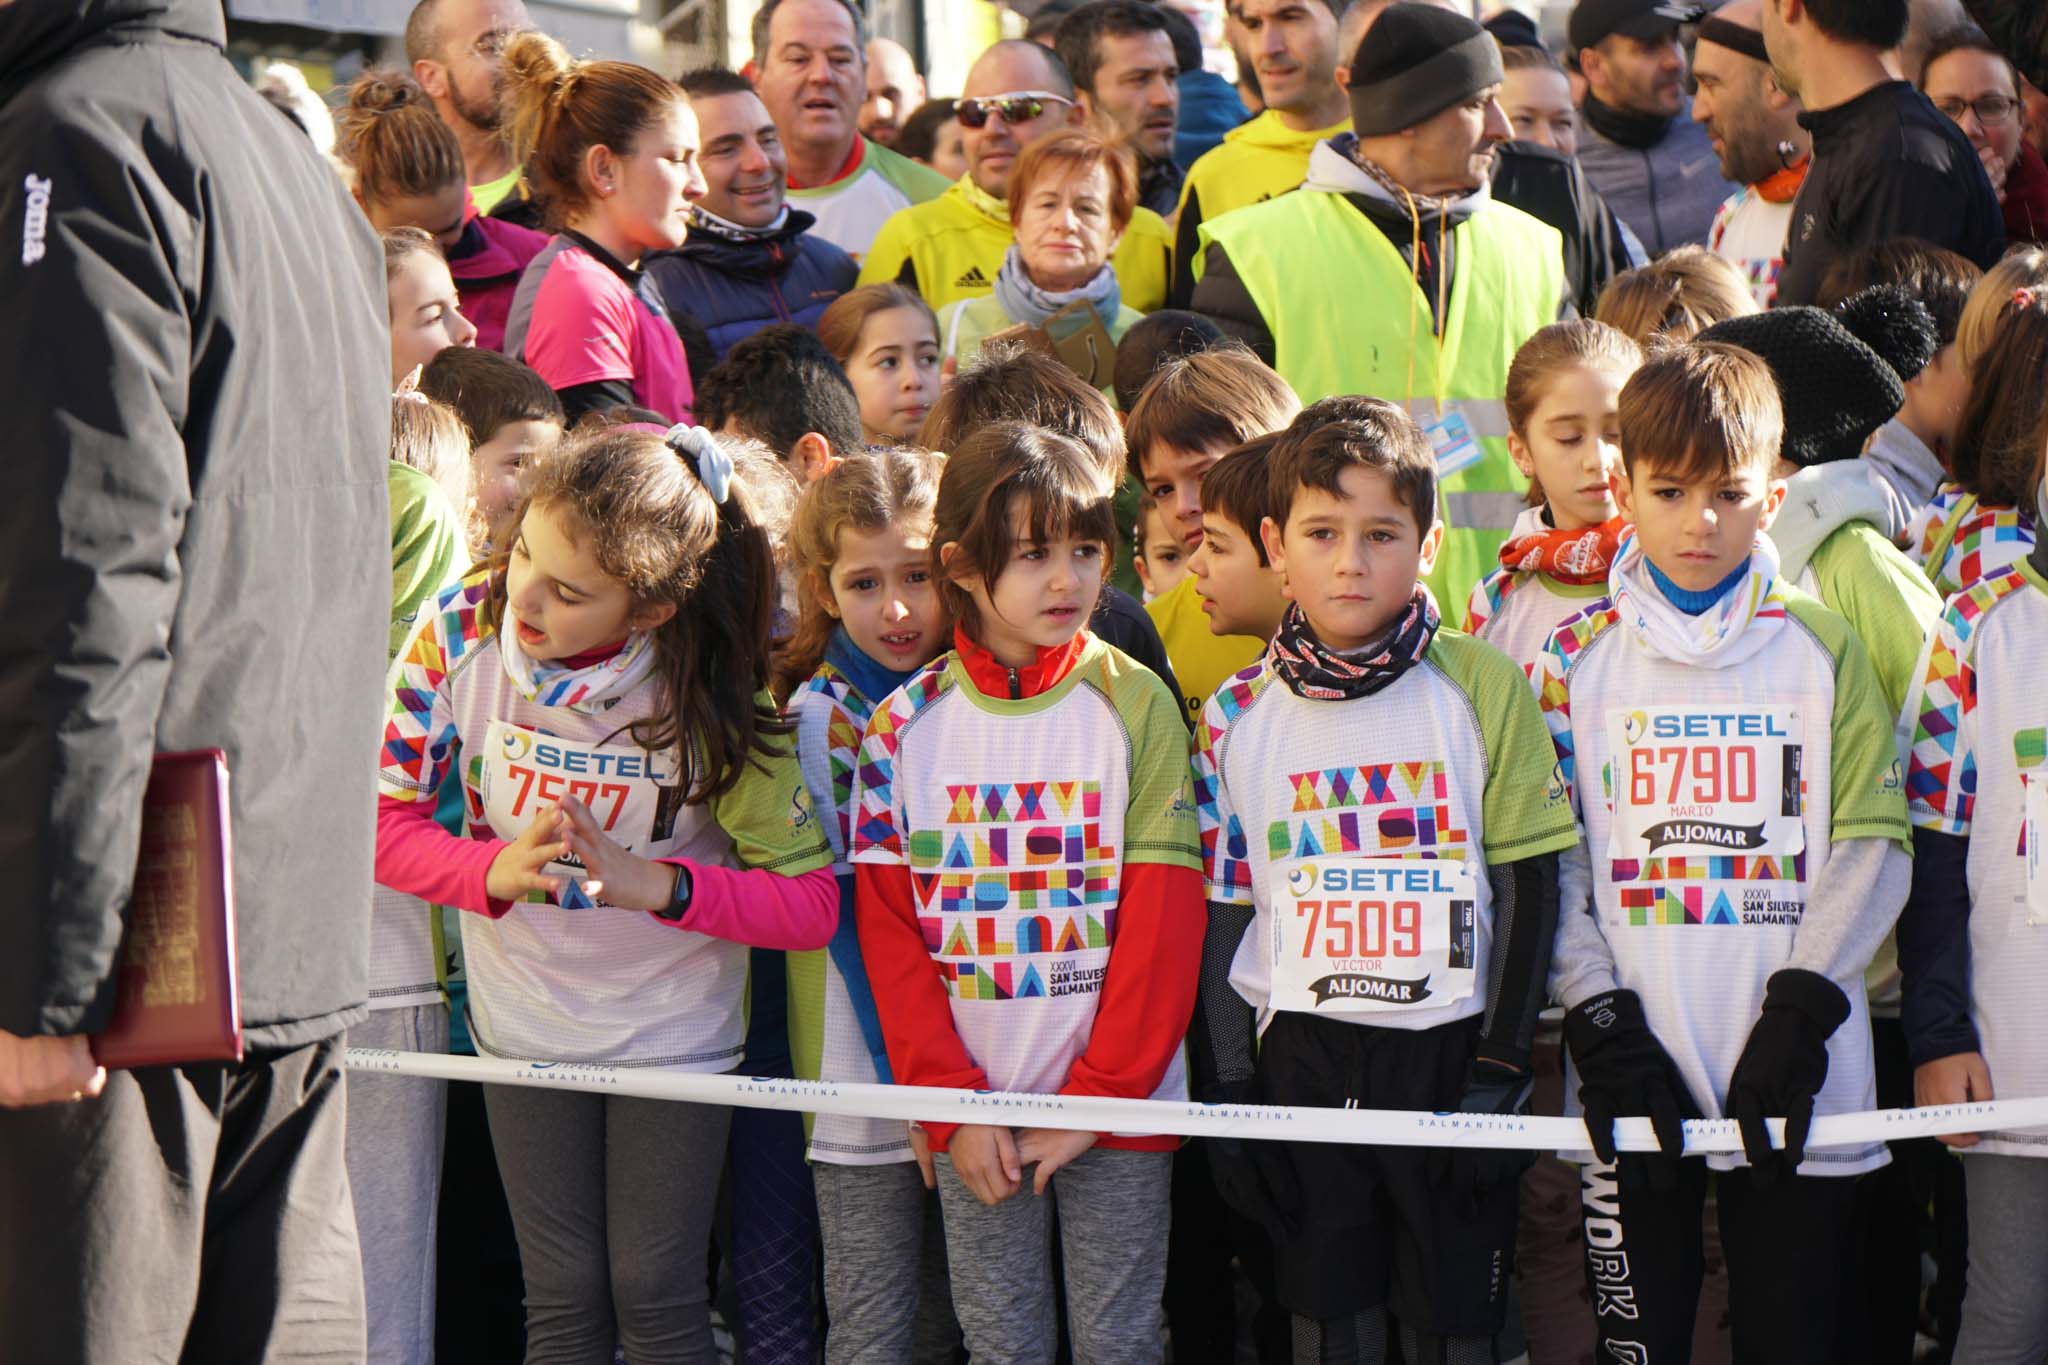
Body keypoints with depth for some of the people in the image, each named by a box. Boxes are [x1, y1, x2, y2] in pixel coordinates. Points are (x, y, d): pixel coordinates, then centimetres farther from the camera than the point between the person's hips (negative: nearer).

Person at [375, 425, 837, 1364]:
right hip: (525, 1021, 2)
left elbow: (809, 903, -18)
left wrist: (653, 883, -31)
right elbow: (381, 820, -10)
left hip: (672, 1028, -2)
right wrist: (497, 872, -29)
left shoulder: (715, 697, -21)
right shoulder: (462, 633, -17)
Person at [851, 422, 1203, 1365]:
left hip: (1119, 1104, -1)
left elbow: (1163, 923, -6)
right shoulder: (903, 727, 2)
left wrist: (1097, 1099, -11)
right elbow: (889, 932, 2)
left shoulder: (1136, 705, -4)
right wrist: (953, 1105, -7)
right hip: (972, 1110, 2)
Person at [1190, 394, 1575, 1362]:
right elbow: (1222, 912, 8)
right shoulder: (1237, 716, 4)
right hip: (1302, 1056, 2)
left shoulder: (1482, 689, -2)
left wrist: (1499, 1068, -7)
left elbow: (1527, 887, -1)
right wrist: (1227, 1096, 3)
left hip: (1450, 1051, -2)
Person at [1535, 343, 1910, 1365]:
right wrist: (1604, 1031, -6)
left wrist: (1798, 1017, -10)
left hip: (1795, 1086, 0)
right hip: (1639, 1082, 0)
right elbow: (1546, 860, 4)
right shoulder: (1576, 657, 7)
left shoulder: (1822, 649, 6)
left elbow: (1869, 847, 0)